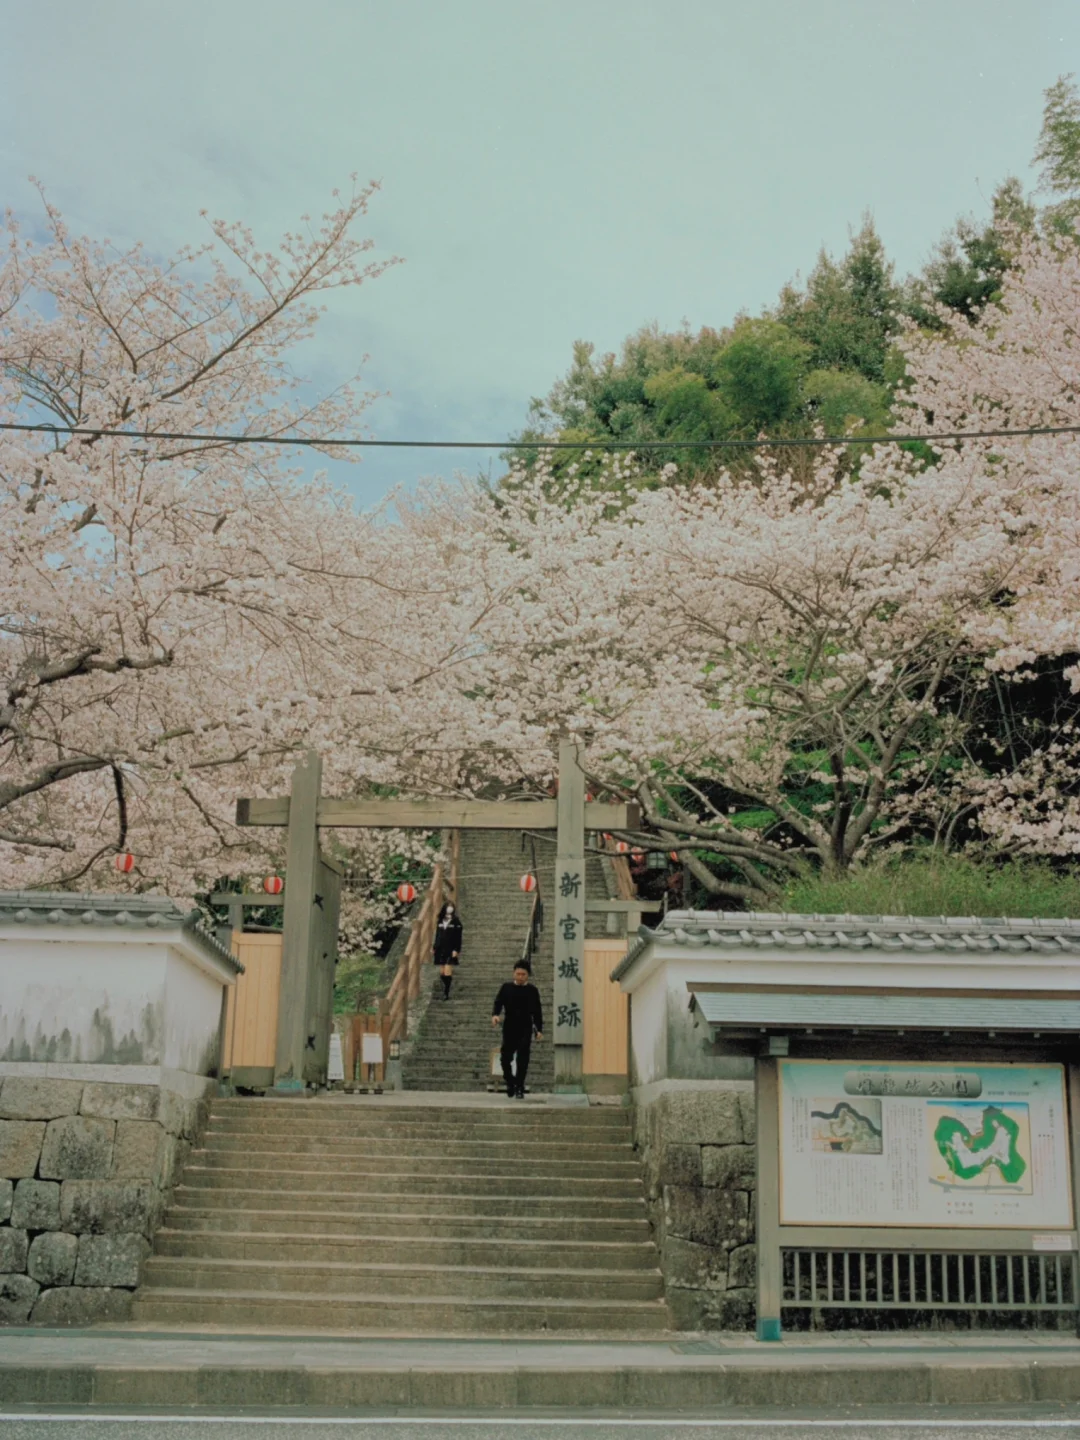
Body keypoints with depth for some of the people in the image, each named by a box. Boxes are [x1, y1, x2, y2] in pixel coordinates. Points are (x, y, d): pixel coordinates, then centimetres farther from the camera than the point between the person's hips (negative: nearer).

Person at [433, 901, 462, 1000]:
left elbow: (458, 938, -5)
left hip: (450, 951, -5)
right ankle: (446, 988, 23)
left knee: (447, 972, -9)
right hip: (440, 950, 5)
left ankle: (446, 993, -6)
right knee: (442, 972, 7)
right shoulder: (440, 922, 8)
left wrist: (456, 950, -12)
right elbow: (437, 936, 15)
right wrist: (434, 948, 14)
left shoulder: (456, 923, -5)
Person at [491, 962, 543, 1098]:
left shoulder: (532, 990, 4)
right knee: (506, 1057, 0)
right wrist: (495, 1014, -20)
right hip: (509, 1028, 1)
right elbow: (498, 1002, 1)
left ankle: (519, 1088, 4)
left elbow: (537, 1012, 6)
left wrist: (539, 1029, 2)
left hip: (525, 1029, -1)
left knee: (522, 1060, -5)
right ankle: (510, 1082, 24)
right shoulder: (507, 987, 4)